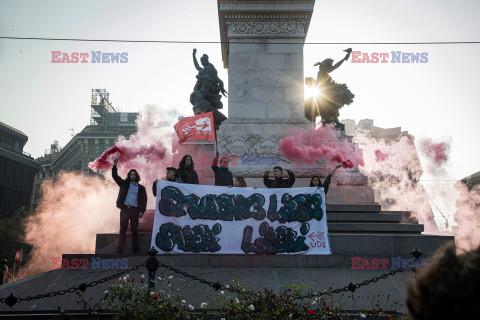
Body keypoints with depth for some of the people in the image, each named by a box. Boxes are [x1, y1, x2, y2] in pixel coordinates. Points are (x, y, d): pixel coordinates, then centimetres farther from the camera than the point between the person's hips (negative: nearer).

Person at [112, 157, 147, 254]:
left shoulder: (141, 188, 13)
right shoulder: (124, 184, 13)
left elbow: (144, 200, 10)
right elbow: (115, 176, 7)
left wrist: (142, 211, -1)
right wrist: (115, 165, -3)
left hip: (135, 210, 1)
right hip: (125, 209, 0)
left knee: (134, 230, 3)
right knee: (123, 230, -2)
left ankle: (136, 249, 7)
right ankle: (120, 249, -1)